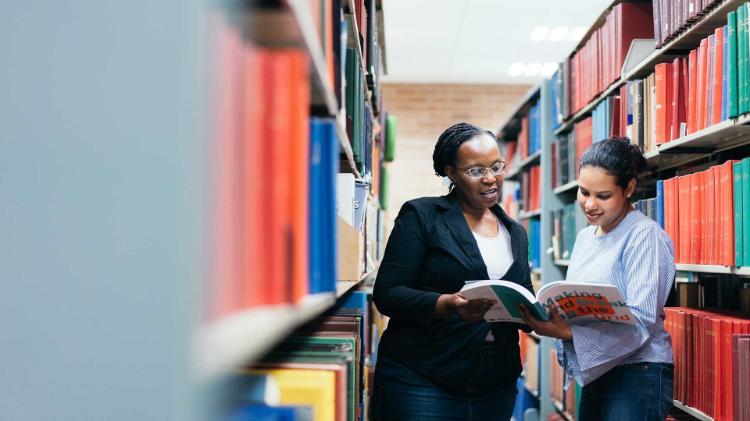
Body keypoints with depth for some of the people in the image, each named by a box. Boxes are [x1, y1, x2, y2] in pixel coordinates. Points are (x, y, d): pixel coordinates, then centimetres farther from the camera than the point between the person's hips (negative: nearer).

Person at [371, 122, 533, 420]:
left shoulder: (515, 233, 15)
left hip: (495, 386, 5)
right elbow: (387, 294, -9)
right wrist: (447, 305, -25)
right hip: (420, 382, -4)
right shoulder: (421, 216, -2)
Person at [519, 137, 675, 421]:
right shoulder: (585, 236, 12)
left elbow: (641, 322, -19)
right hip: (595, 374, 7)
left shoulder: (645, 236, -11)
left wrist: (565, 332, -28)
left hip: (638, 375, -7)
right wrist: (546, 315, -6)